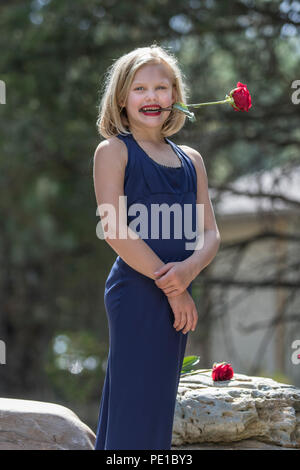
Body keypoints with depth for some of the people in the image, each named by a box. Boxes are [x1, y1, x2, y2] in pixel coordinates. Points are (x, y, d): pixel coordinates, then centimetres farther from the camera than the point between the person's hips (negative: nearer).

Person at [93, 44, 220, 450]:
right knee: (136, 407, -8)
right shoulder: (114, 150, -1)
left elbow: (211, 233, 10)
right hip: (136, 291, -6)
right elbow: (114, 229, -11)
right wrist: (169, 285, -15)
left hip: (176, 295, 6)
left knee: (158, 404, 9)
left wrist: (190, 268, -12)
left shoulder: (190, 159, 16)